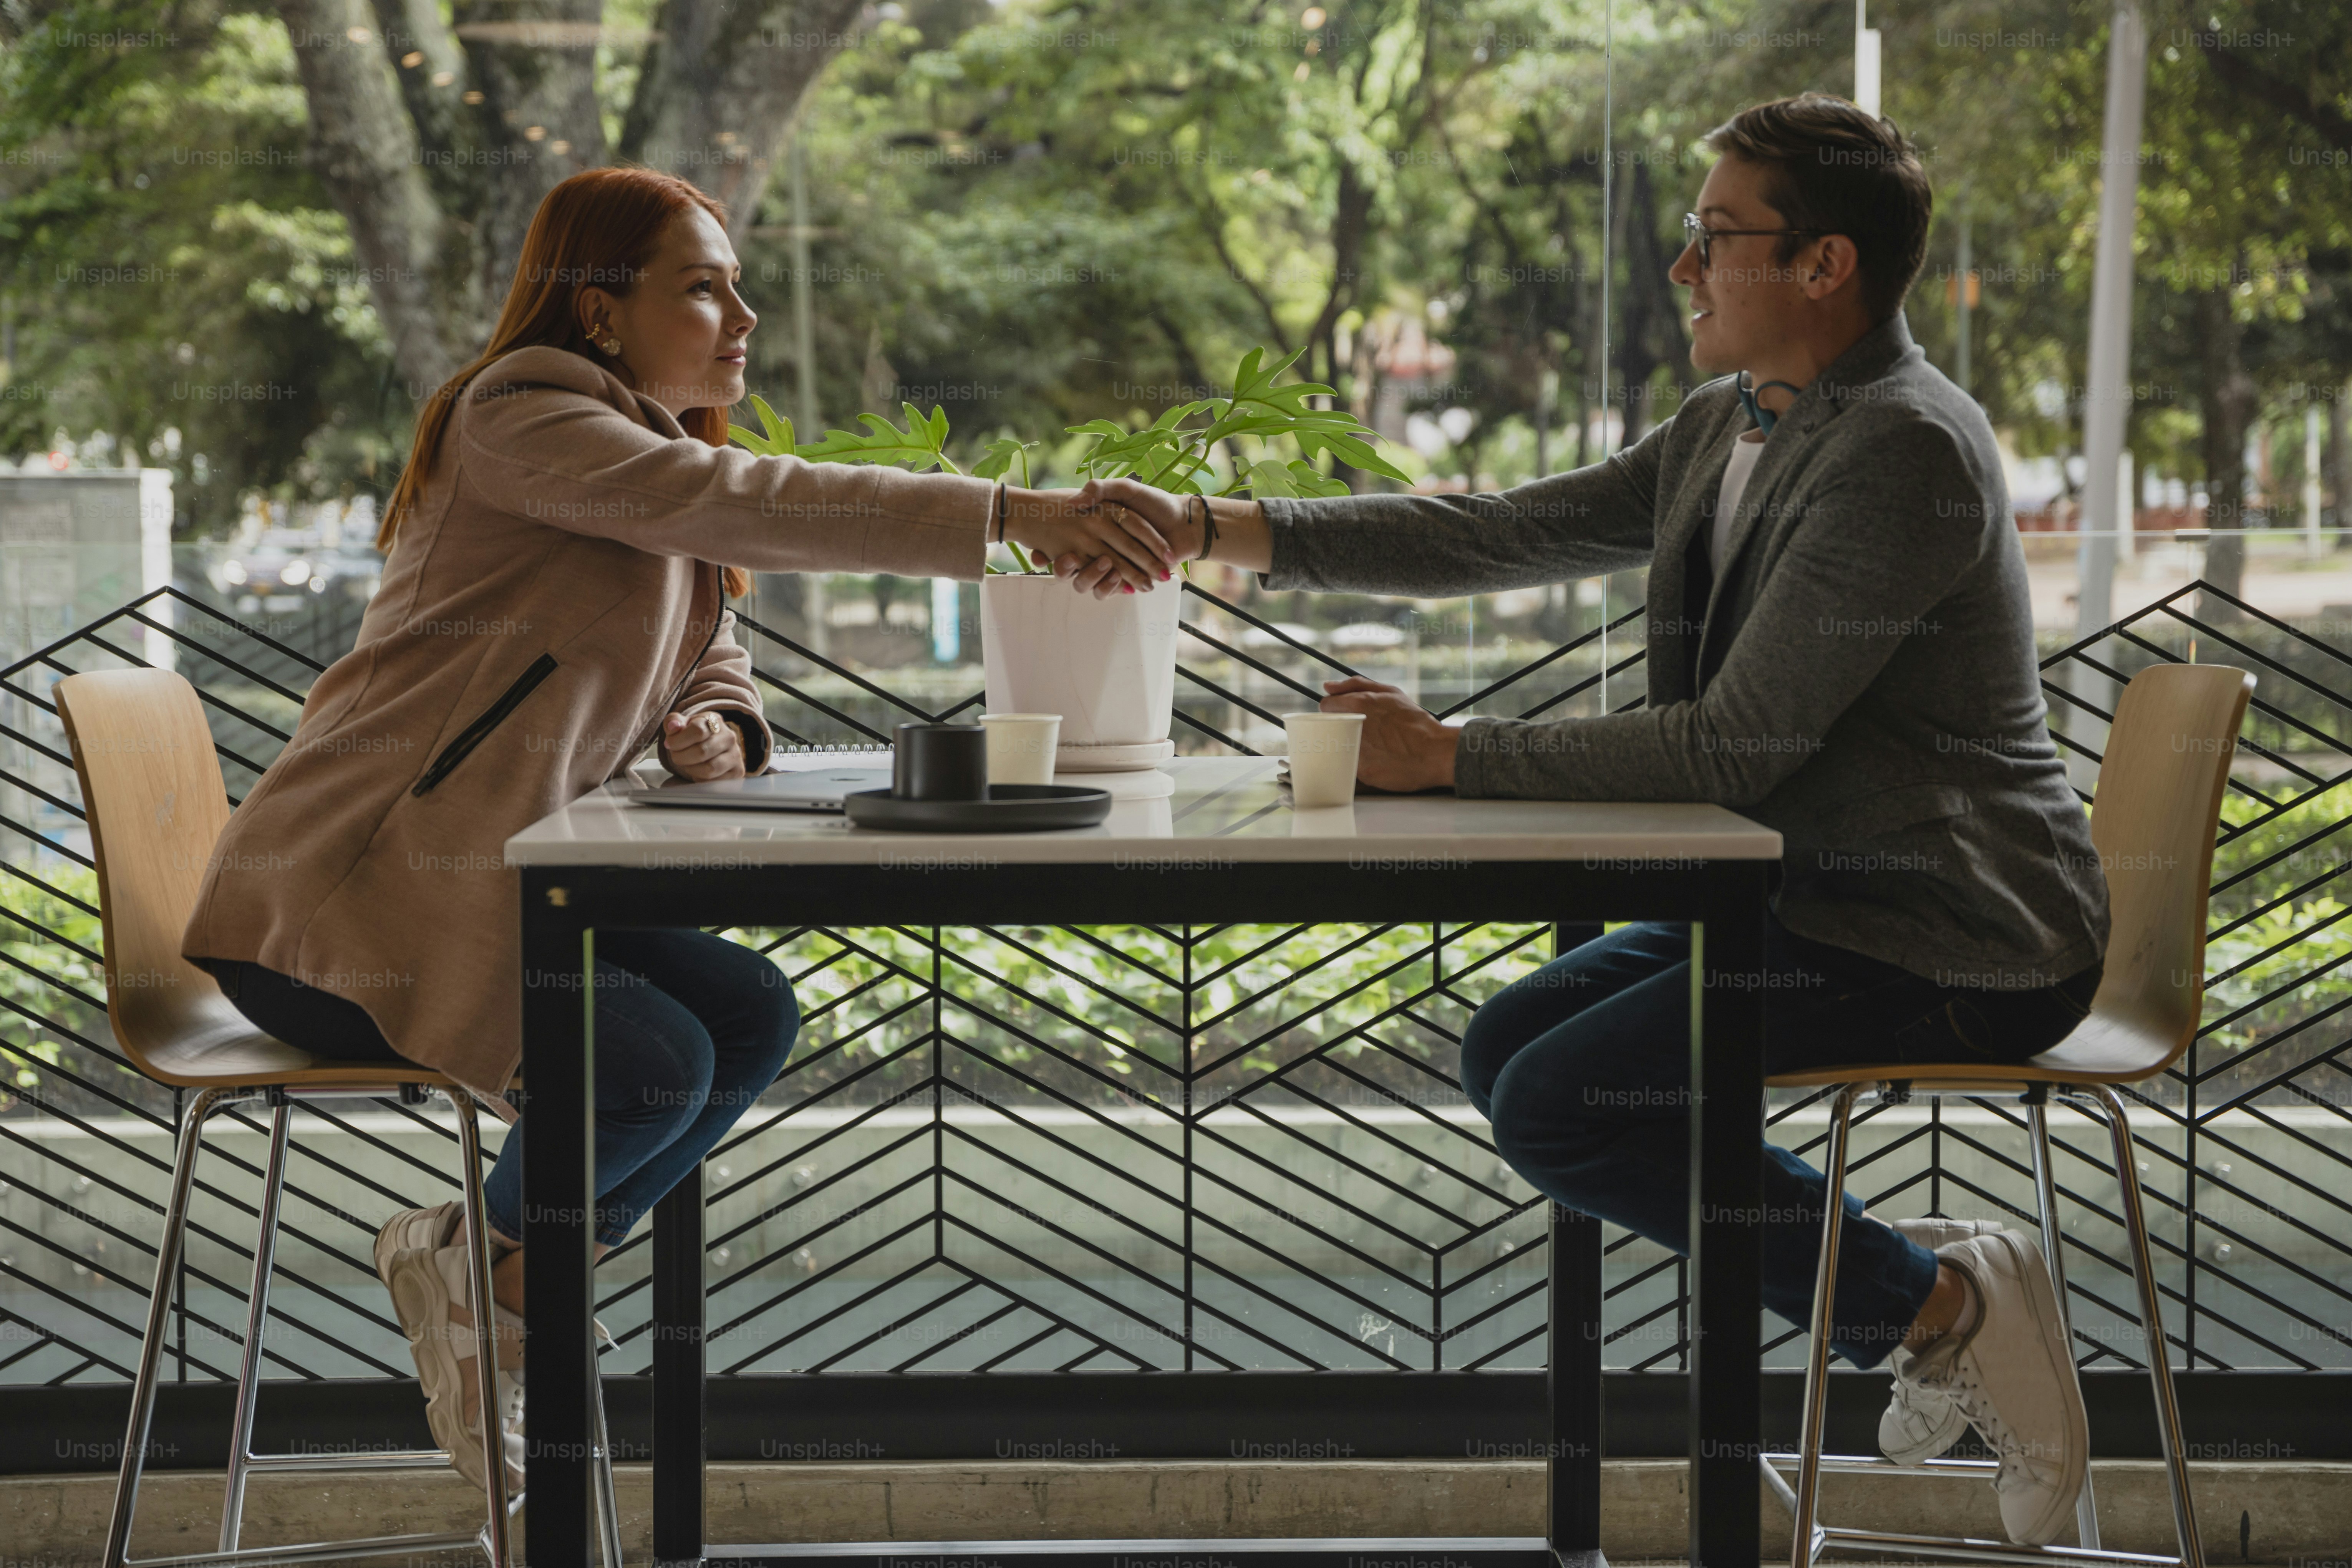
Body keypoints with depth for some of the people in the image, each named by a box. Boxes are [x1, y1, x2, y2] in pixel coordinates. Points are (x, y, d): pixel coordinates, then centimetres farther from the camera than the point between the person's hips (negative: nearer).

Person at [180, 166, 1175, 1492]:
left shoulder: (657, 455, 18)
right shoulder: (526, 417, -14)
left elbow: (718, 665, 19)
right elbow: (735, 500, -29)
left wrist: (712, 729, -8)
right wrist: (1011, 516, -36)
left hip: (495, 891, 9)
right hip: (342, 898, -9)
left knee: (752, 1018, -8)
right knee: (651, 1063, -25)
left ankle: (504, 1274, 5)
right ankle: (493, 1255, 7)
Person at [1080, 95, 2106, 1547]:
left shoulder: (1904, 450, -20)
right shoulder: (1727, 430, 10)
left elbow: (1736, 748, -24)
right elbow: (1505, 534, 7)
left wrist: (1451, 756, -19)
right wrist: (1210, 528, 0)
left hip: (1954, 940, -10)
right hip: (1822, 895, 10)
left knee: (1560, 1103, -16)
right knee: (1508, 1048, 8)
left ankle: (1936, 1302, -3)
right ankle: (1906, 1281, 11)